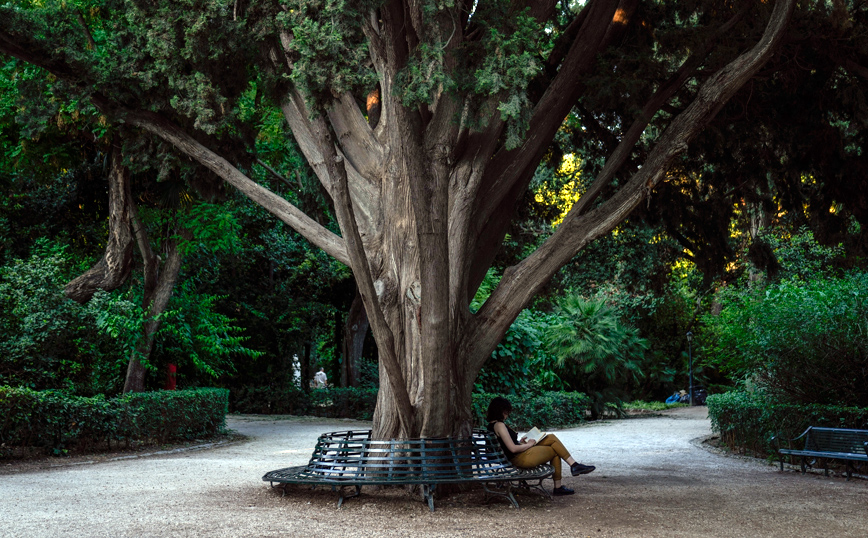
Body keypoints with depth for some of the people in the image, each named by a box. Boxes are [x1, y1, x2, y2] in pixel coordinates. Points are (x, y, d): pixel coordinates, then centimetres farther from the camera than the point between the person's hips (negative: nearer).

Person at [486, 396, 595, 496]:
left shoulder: (491, 425, 11)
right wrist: (529, 444, -7)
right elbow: (513, 448, -22)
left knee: (552, 438, 9)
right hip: (522, 458, -10)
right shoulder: (499, 425, -20)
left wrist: (520, 442, 10)